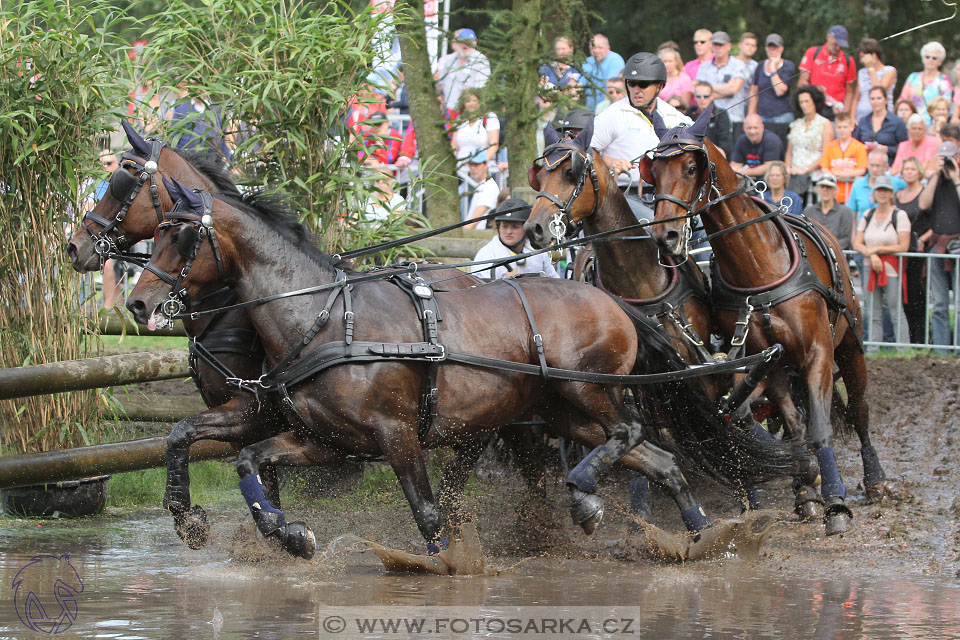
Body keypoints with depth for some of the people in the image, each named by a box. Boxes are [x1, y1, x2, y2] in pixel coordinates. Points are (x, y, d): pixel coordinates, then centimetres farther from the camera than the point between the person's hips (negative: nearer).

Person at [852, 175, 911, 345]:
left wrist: (877, 249, -9)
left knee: (895, 311, -9)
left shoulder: (899, 215, -1)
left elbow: (903, 246, -8)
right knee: (873, 314, 3)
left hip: (892, 270, -5)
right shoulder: (868, 215, 13)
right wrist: (871, 255, -11)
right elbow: (857, 244, 8)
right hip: (871, 270, 5)